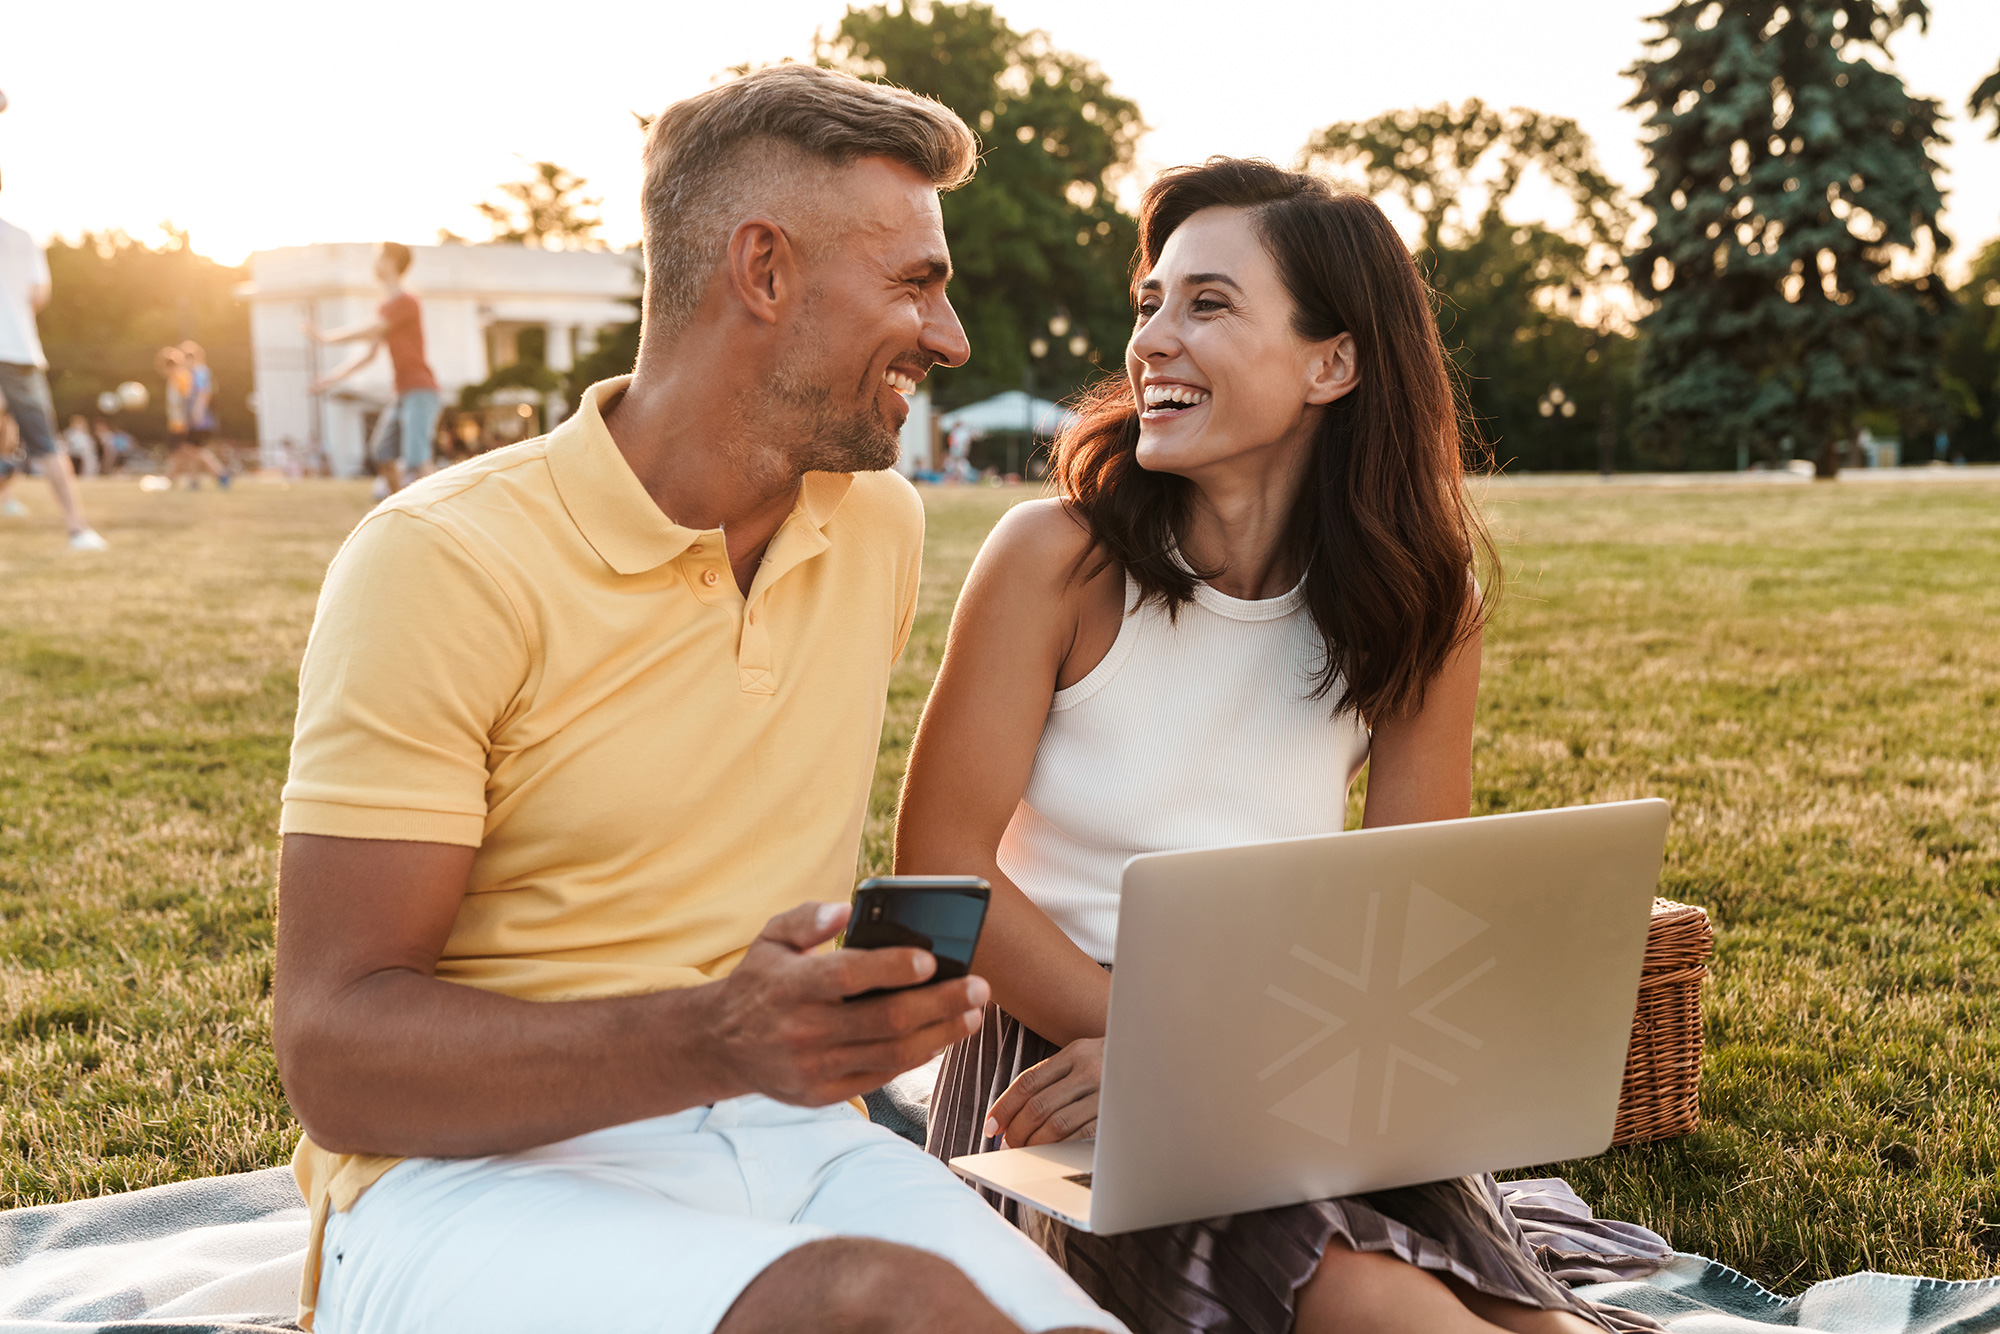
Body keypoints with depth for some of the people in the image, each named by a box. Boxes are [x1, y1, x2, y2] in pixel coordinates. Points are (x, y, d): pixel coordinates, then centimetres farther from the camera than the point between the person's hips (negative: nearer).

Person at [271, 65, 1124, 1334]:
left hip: (792, 1137, 6)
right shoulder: (443, 559, -10)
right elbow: (338, 1051, -14)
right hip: (481, 1171, -5)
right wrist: (713, 1040, -29)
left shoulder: (886, 527, 10)